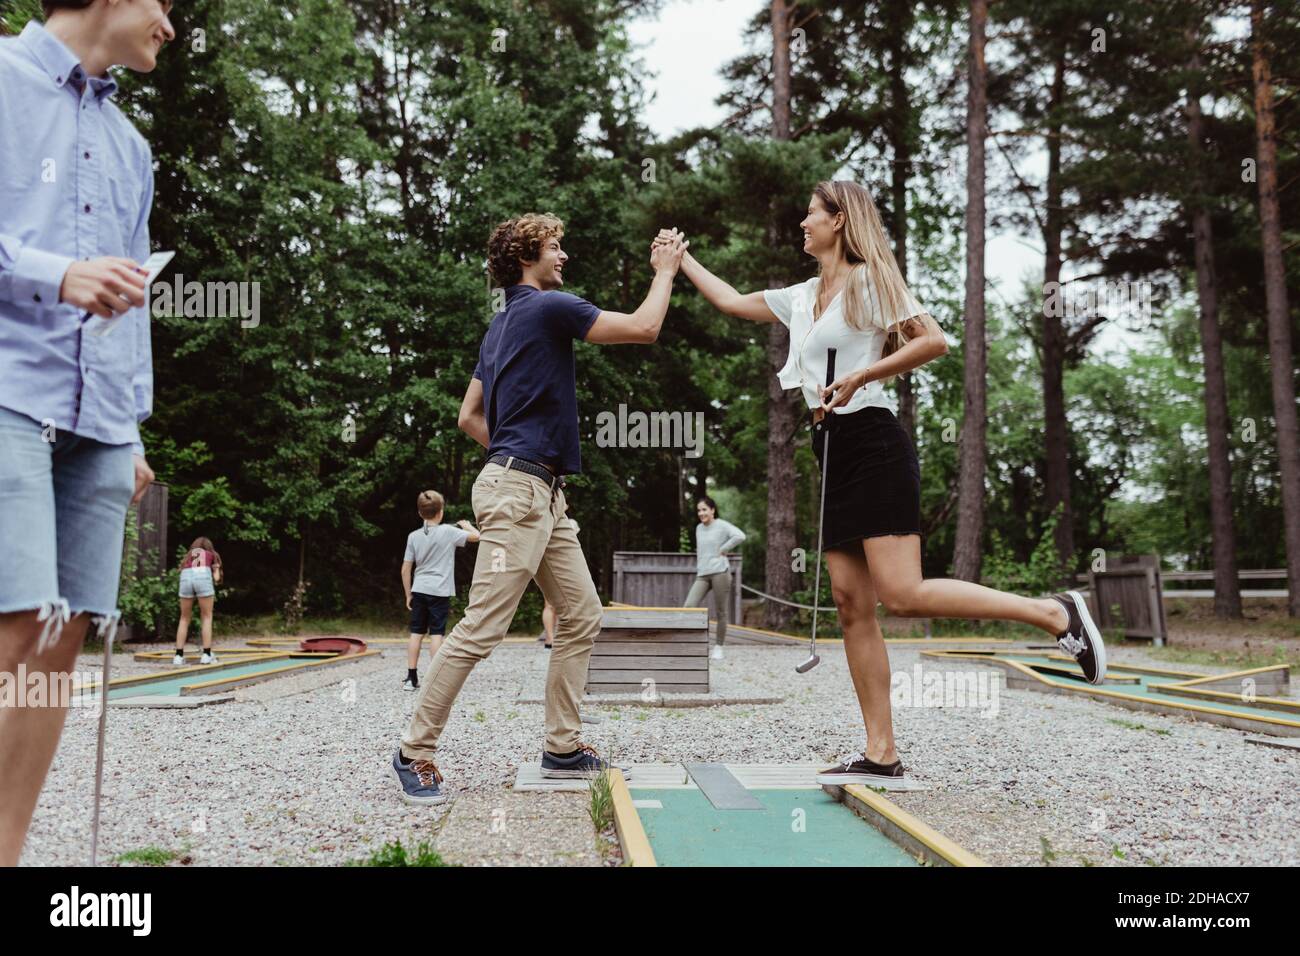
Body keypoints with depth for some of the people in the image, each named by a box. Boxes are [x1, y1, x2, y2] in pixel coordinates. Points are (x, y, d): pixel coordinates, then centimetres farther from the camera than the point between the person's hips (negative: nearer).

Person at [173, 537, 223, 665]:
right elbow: (216, 577, 17)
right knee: (206, 617, 6)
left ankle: (179, 655, 8)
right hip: (203, 576, -2)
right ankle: (206, 654, -1)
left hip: (186, 577, 2)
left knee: (184, 618, 13)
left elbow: (182, 570, 20)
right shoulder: (212, 554, 30)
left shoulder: (188, 556, 36)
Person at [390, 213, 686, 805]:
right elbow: (643, 328, -9)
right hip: (519, 493, -11)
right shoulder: (550, 307, -7)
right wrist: (665, 271, 6)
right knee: (483, 628, -9)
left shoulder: (503, 323, 21)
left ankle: (563, 749, 15)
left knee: (581, 618, 10)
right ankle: (415, 751, 1)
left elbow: (469, 417, 23)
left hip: (541, 494, 11)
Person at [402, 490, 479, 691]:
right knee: (436, 633, -1)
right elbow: (476, 536, -7)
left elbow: (405, 569, 4)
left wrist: (408, 595, 13)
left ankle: (411, 677, 10)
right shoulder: (448, 532, -6)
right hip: (440, 591, -3)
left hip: (419, 591, 3)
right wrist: (467, 525, 14)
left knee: (416, 633, 8)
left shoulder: (413, 536, 4)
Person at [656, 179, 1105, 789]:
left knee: (902, 595, -19)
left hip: (873, 445, -8)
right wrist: (681, 259, 35)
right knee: (851, 603, 2)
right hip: (833, 453, 8)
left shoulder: (868, 280, -2)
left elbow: (934, 340, -12)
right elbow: (732, 303, 32)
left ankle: (1054, 613, -6)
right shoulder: (803, 297, 21)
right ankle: (881, 756, 4)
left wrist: (859, 377, -16)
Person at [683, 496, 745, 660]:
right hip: (702, 575, 6)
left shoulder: (722, 525, -3)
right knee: (689, 607, -12)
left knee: (721, 611, 1)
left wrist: (723, 550, -12)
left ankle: (718, 647, 13)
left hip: (719, 572, -6)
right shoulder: (699, 528, 17)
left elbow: (740, 536, -18)